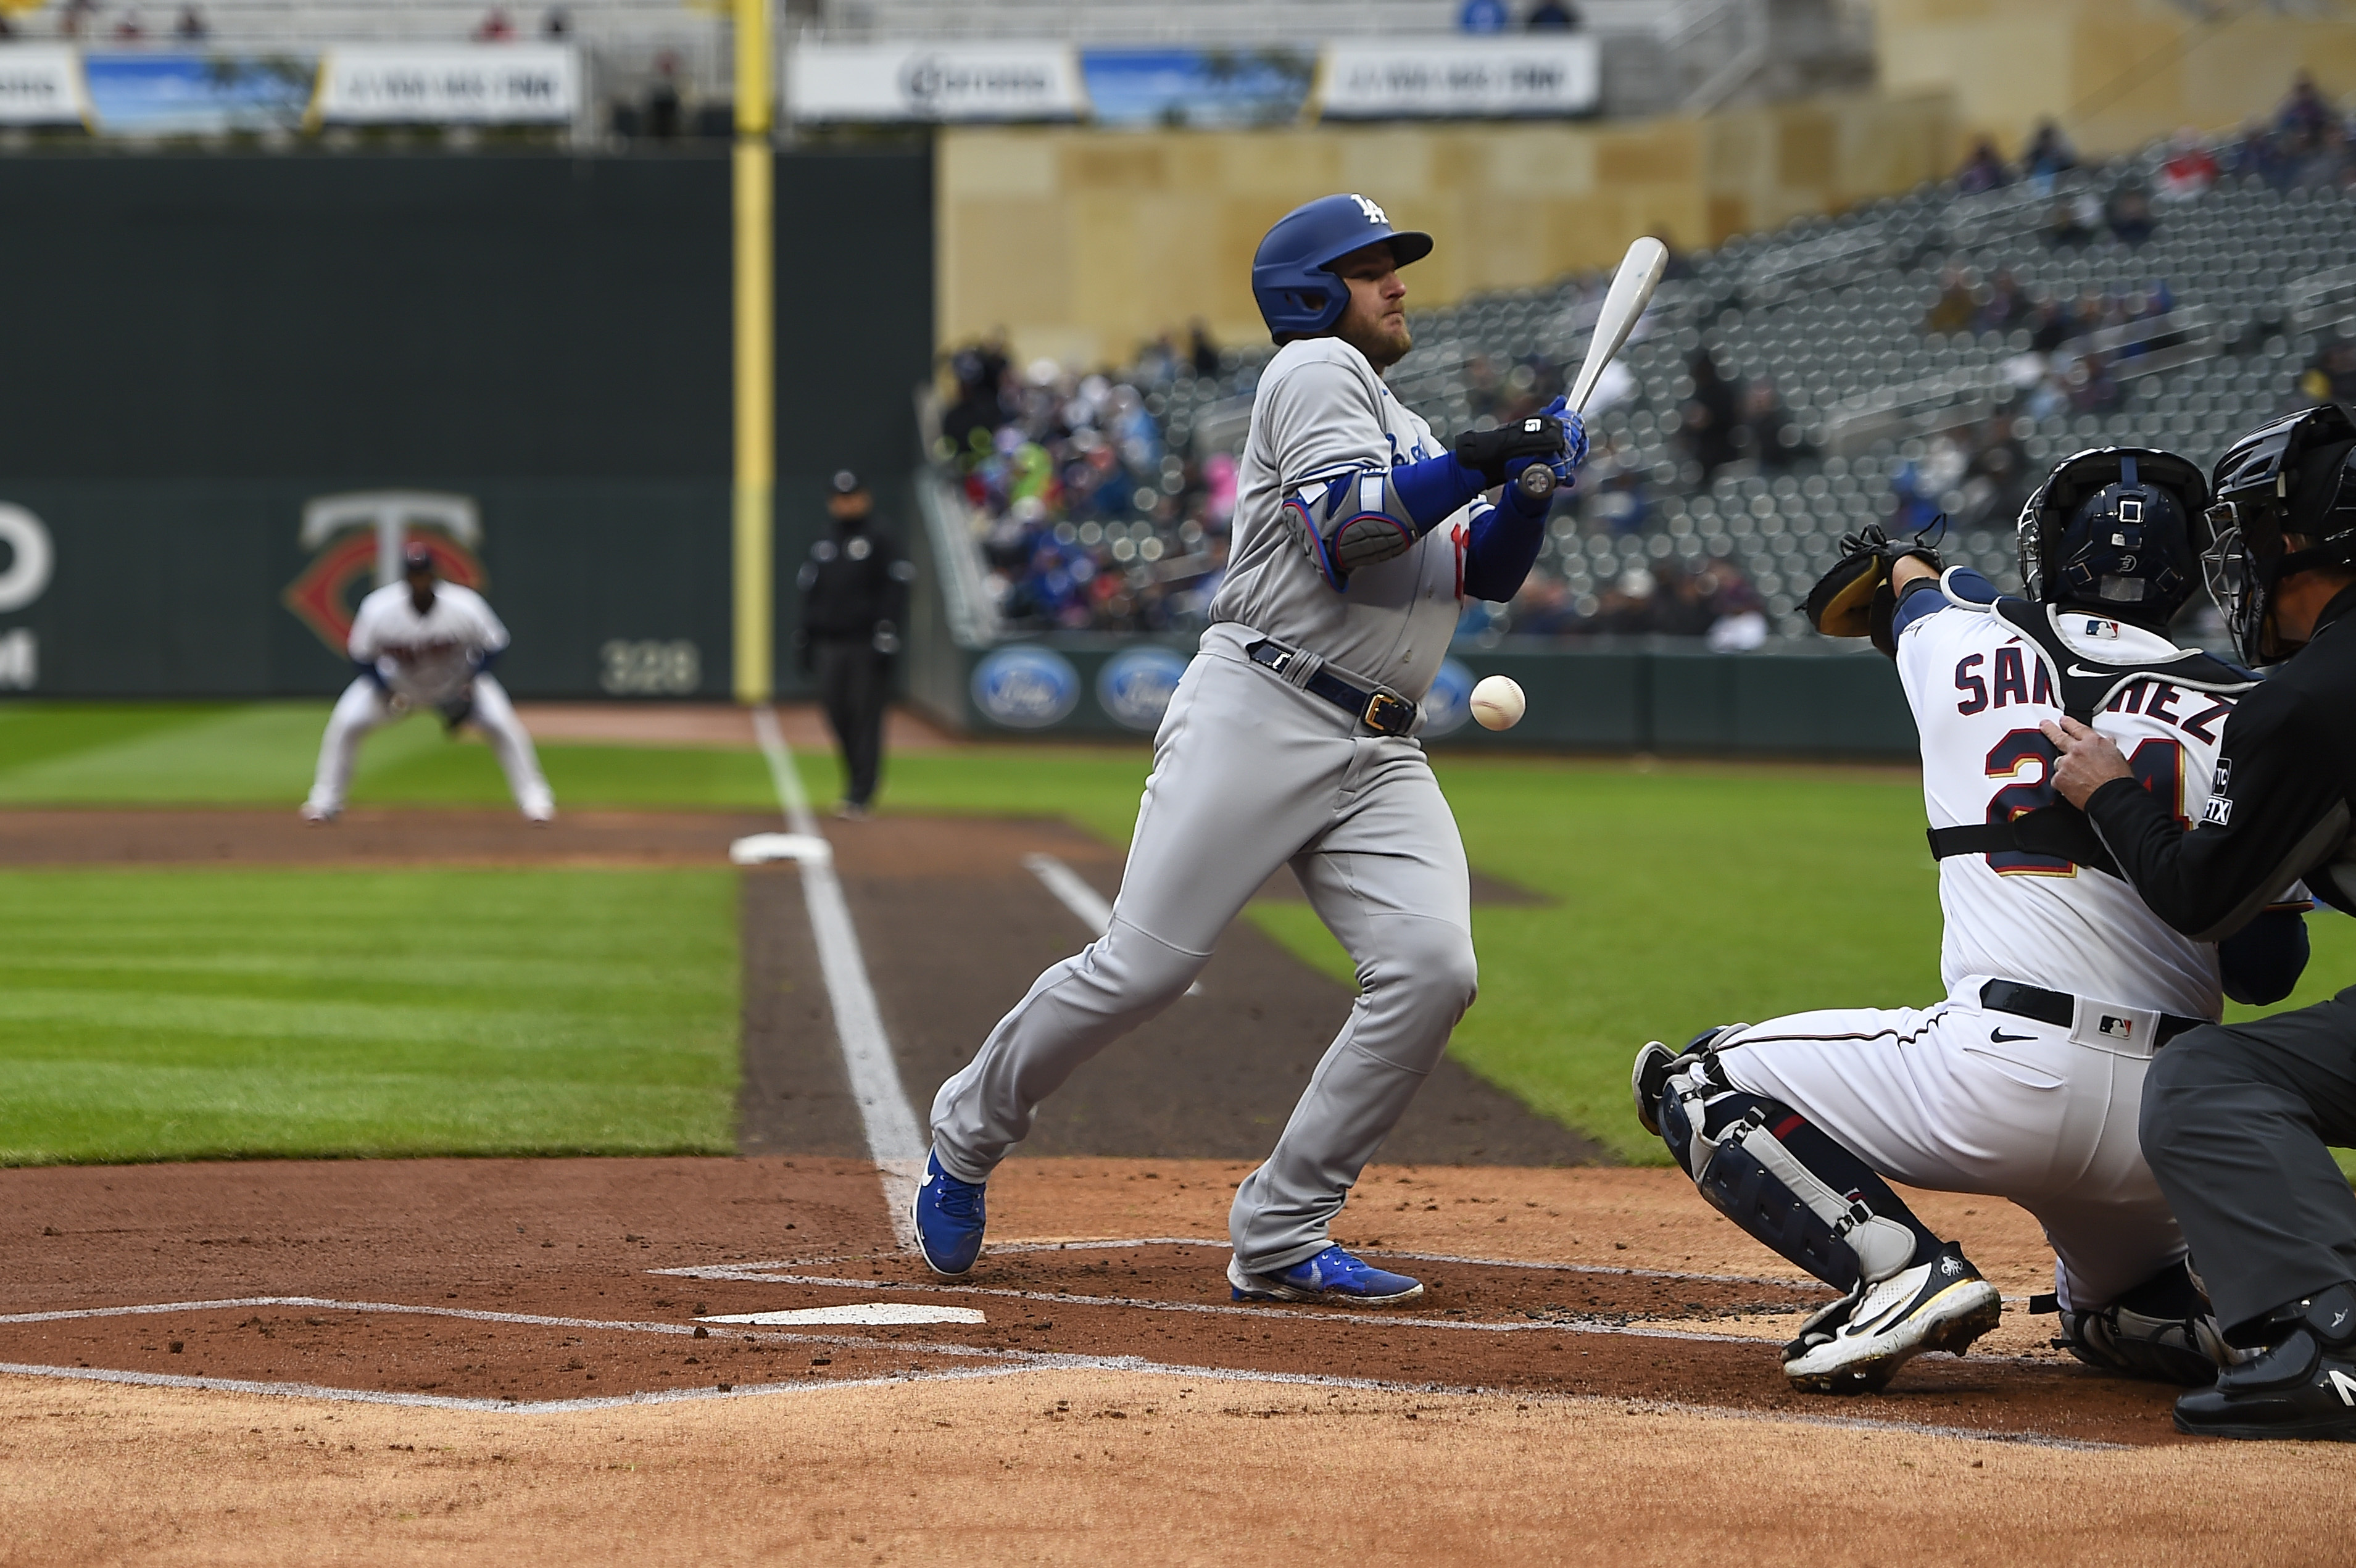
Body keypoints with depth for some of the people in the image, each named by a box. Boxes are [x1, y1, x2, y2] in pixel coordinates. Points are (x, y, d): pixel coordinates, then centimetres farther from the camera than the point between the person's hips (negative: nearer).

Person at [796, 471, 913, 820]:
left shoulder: (882, 545, 1)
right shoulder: (822, 549, 18)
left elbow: (894, 594, -6)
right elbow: (810, 598, 21)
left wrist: (886, 637, -16)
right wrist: (805, 644, 15)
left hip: (866, 646, -6)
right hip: (830, 647, 6)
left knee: (866, 719, -7)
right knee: (838, 719, 3)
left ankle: (859, 797, -7)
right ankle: (856, 787, 17)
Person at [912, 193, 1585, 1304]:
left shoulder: (1408, 438, 28)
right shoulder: (1315, 370, 1)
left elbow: (1489, 572, 23)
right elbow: (1349, 524, -15)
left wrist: (1531, 482, 5)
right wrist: (1484, 459, -14)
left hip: (1380, 755, 7)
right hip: (1260, 717, -7)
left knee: (1430, 969, -14)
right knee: (1143, 967, -12)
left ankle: (1280, 1241, -8)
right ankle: (969, 1133, 14)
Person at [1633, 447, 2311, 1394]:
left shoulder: (1966, 646, 4)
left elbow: (1913, 585, 32)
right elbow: (2266, 972, 3)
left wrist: (1901, 568, 55)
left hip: (2007, 1079, -4)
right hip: (2174, 1121, 4)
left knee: (1700, 1085, 11)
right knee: (2108, 1305, 33)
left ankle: (1901, 1268, -8)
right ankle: (2173, 1313, -1)